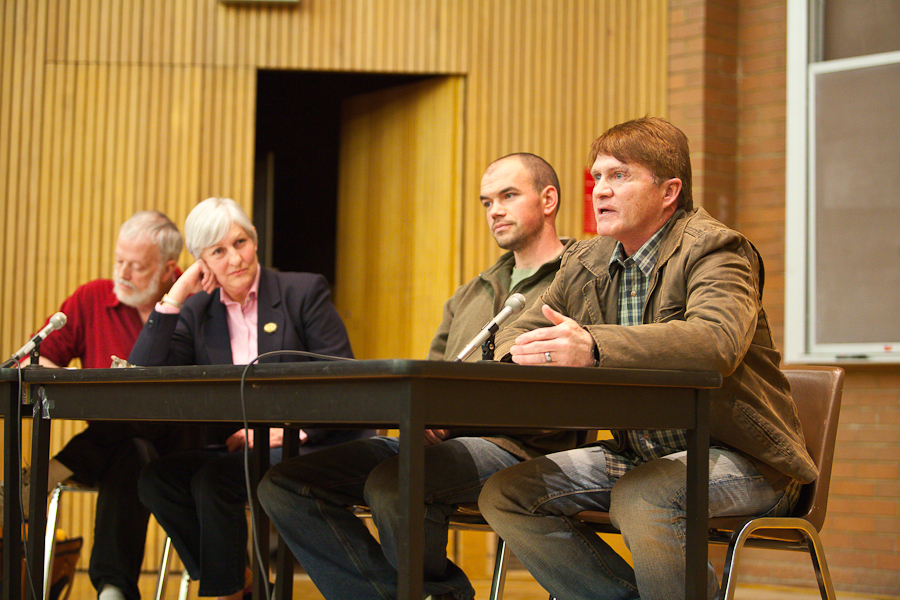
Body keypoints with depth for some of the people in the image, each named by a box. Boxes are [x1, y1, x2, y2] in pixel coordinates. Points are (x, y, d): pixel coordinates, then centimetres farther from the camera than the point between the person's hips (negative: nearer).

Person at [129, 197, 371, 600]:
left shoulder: (305, 292, 1)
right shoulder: (196, 311, 12)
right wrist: (175, 297, -4)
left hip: (312, 444, -5)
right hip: (235, 448, 5)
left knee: (213, 479, -28)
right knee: (156, 479, -18)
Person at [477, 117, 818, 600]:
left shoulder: (714, 250, -12)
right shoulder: (585, 263, 10)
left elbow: (717, 341, -32)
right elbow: (519, 333, 13)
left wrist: (594, 347, -46)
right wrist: (515, 359, -15)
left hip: (737, 457, -7)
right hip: (638, 457, 7)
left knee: (641, 499, -36)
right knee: (503, 495, -8)